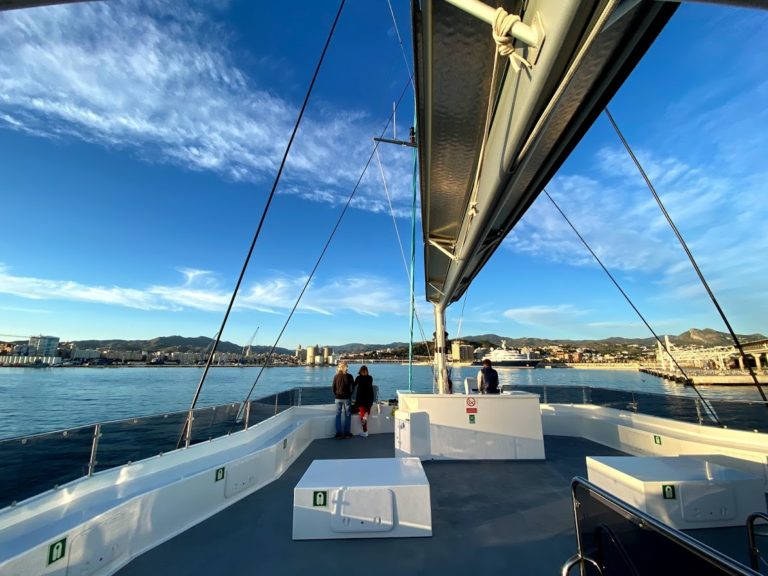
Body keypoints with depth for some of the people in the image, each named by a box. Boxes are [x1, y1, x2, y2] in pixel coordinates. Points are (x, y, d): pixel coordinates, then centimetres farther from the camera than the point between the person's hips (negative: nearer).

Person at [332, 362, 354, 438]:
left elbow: (333, 388, 1)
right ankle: (347, 433, 10)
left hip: (338, 398, 2)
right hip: (347, 397, -1)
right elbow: (353, 386, -2)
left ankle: (339, 433, 9)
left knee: (338, 415, 9)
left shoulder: (336, 376, -4)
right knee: (347, 415, 8)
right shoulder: (349, 376, -9)